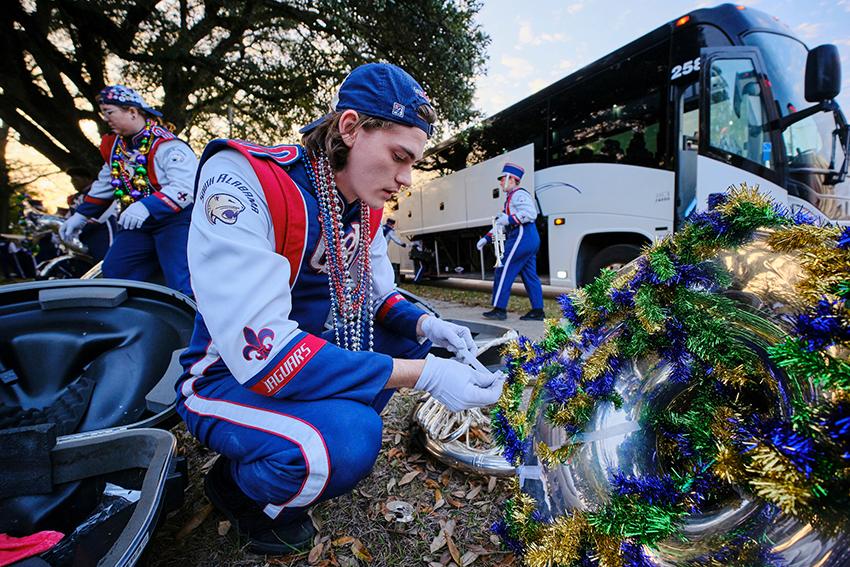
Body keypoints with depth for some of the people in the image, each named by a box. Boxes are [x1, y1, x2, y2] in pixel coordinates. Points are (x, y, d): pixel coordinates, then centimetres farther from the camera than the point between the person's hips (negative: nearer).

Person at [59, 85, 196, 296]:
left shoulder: (166, 144, -16)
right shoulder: (114, 144, 12)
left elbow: (186, 187, -28)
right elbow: (105, 184, 25)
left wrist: (147, 207, -35)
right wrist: (82, 215, 25)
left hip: (176, 219, -9)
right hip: (137, 224, 9)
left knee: (181, 286, -17)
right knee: (113, 274, 10)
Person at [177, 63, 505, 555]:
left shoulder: (366, 207, -4)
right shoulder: (243, 179, -27)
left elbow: (377, 294, 6)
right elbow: (261, 351, -35)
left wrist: (425, 324, -16)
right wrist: (424, 376, -34)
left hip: (311, 357, 7)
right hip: (229, 377, -7)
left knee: (411, 340, 2)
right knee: (346, 441, -31)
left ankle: (318, 453, 8)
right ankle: (237, 485, 4)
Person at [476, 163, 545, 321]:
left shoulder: (519, 194, -7)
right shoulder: (512, 197, 26)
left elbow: (530, 214, -23)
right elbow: (501, 223, 27)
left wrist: (509, 219, -20)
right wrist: (486, 238, 21)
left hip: (521, 237, -10)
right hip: (529, 239, 10)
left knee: (504, 271, -8)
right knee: (529, 275, 8)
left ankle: (499, 309, -5)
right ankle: (537, 311, 11)